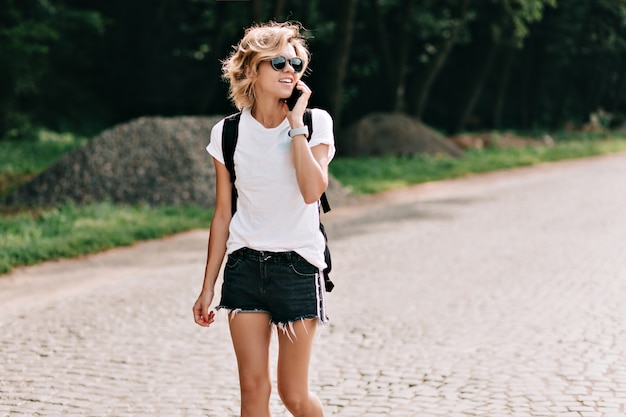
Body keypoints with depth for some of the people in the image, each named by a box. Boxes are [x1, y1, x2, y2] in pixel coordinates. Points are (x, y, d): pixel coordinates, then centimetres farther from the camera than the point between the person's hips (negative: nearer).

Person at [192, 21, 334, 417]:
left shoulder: (315, 122, -3)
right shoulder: (228, 133, 2)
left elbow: (313, 190, -20)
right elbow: (223, 215, 8)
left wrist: (296, 125, -16)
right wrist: (207, 286, 8)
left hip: (297, 265, -2)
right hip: (245, 265, 2)